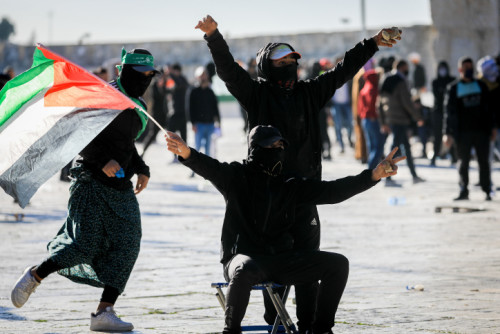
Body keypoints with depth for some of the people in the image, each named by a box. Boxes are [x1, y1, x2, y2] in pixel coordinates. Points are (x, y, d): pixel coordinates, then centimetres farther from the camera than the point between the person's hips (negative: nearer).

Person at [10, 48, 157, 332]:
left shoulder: (139, 106, 15)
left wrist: (141, 169, 12)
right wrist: (103, 160, -23)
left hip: (121, 186, 8)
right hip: (93, 181, -8)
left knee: (126, 246, -5)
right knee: (86, 245, -12)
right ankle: (35, 276, 13)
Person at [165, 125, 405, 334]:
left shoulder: (290, 187, 16)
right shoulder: (237, 176, 4)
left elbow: (333, 191, 11)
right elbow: (208, 168, -16)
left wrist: (374, 175, 1)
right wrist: (186, 153, -40)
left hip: (281, 260, 5)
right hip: (243, 256, -5)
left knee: (338, 264, -10)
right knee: (244, 272, -42)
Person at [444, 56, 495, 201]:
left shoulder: (481, 86, 11)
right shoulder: (453, 88, 4)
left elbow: (488, 108, 15)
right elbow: (449, 111, 1)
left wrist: (491, 127, 10)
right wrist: (448, 133, -6)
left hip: (481, 130, 1)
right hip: (463, 132, -1)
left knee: (483, 161, 1)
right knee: (463, 162, 2)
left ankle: (487, 190, 7)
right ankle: (463, 190, 9)